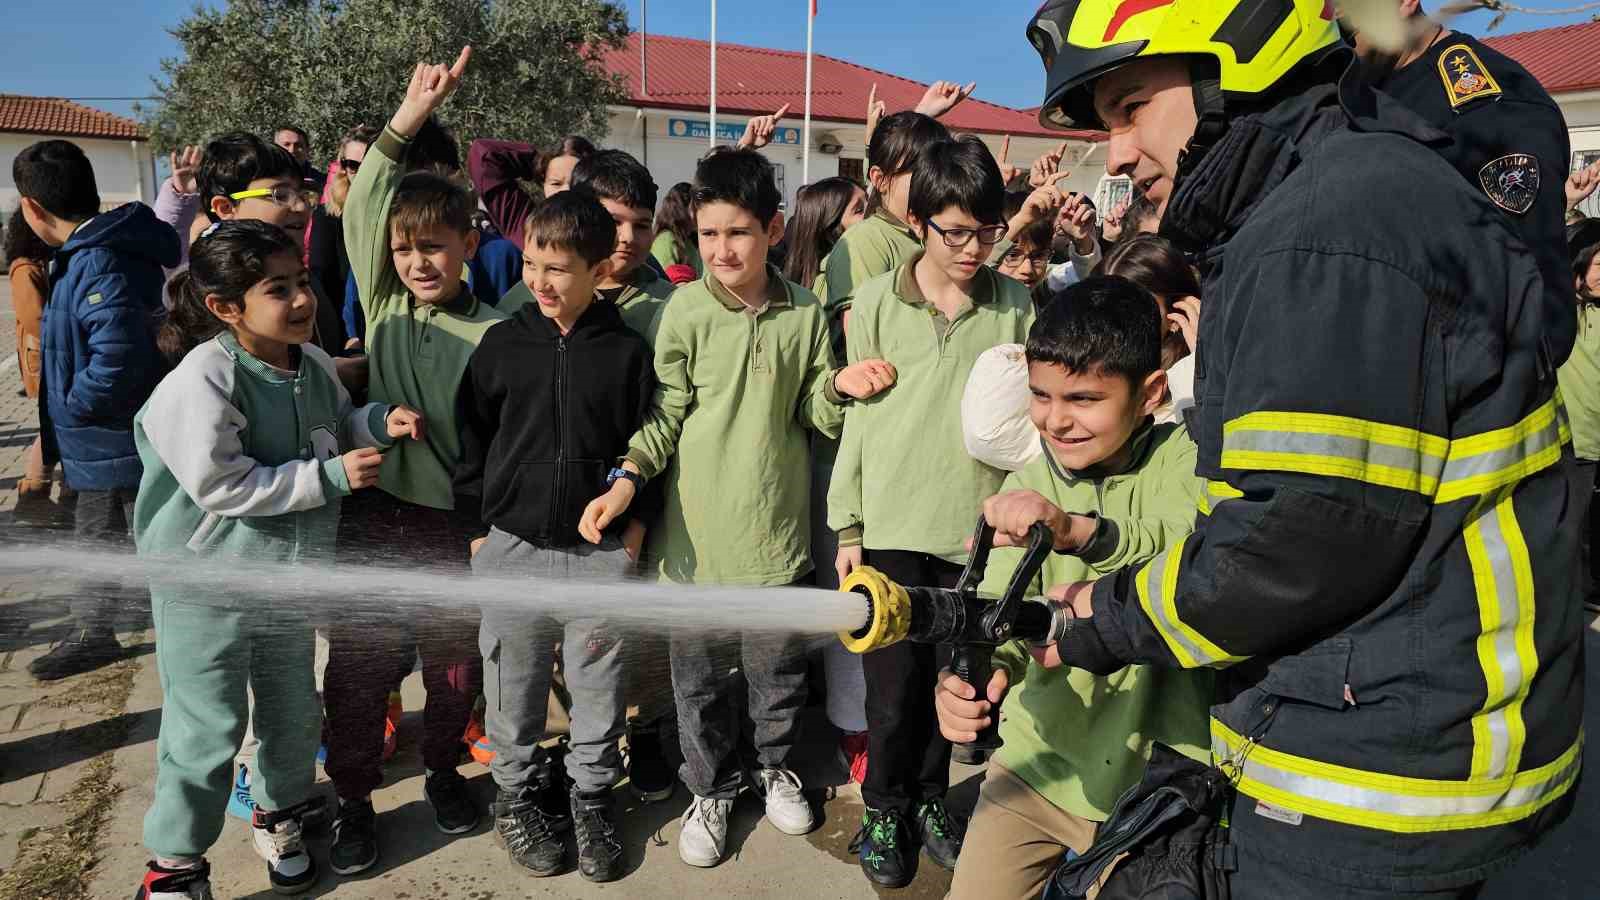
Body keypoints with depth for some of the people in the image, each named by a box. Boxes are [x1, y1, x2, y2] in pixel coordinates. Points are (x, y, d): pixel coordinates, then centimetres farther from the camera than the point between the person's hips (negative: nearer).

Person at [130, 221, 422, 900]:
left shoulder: (314, 364, -2)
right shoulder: (202, 382, -24)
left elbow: (338, 426, 16)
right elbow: (222, 486, -25)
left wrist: (380, 421, -5)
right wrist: (329, 476, -26)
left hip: (290, 576, 7)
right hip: (207, 586, -7)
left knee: (292, 711, 20)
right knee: (207, 730, 4)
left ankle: (278, 818, 44)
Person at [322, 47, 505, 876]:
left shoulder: (493, 334, -5)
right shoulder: (383, 306, 1)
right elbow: (361, 209, -8)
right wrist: (411, 115, -16)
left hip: (454, 521, -1)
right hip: (372, 514, 2)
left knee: (455, 665, 14)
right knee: (357, 666, 10)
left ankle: (443, 770, 39)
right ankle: (354, 800, 29)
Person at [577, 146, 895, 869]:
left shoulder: (805, 314, -1)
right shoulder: (686, 311, -6)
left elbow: (814, 416, 7)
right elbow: (663, 415, -2)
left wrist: (839, 388, -13)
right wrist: (627, 478, -15)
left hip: (776, 530, 1)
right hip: (698, 532, -1)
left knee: (779, 670, 16)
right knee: (701, 677, 13)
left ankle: (773, 766, 43)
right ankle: (711, 788, 36)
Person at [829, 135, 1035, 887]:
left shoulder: (1016, 306, 1)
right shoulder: (876, 302, -1)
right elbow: (857, 418, 1)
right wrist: (847, 525, 2)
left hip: (979, 525, 1)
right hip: (893, 524, -1)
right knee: (895, 680, 7)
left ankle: (929, 796, 35)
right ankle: (885, 806, 29)